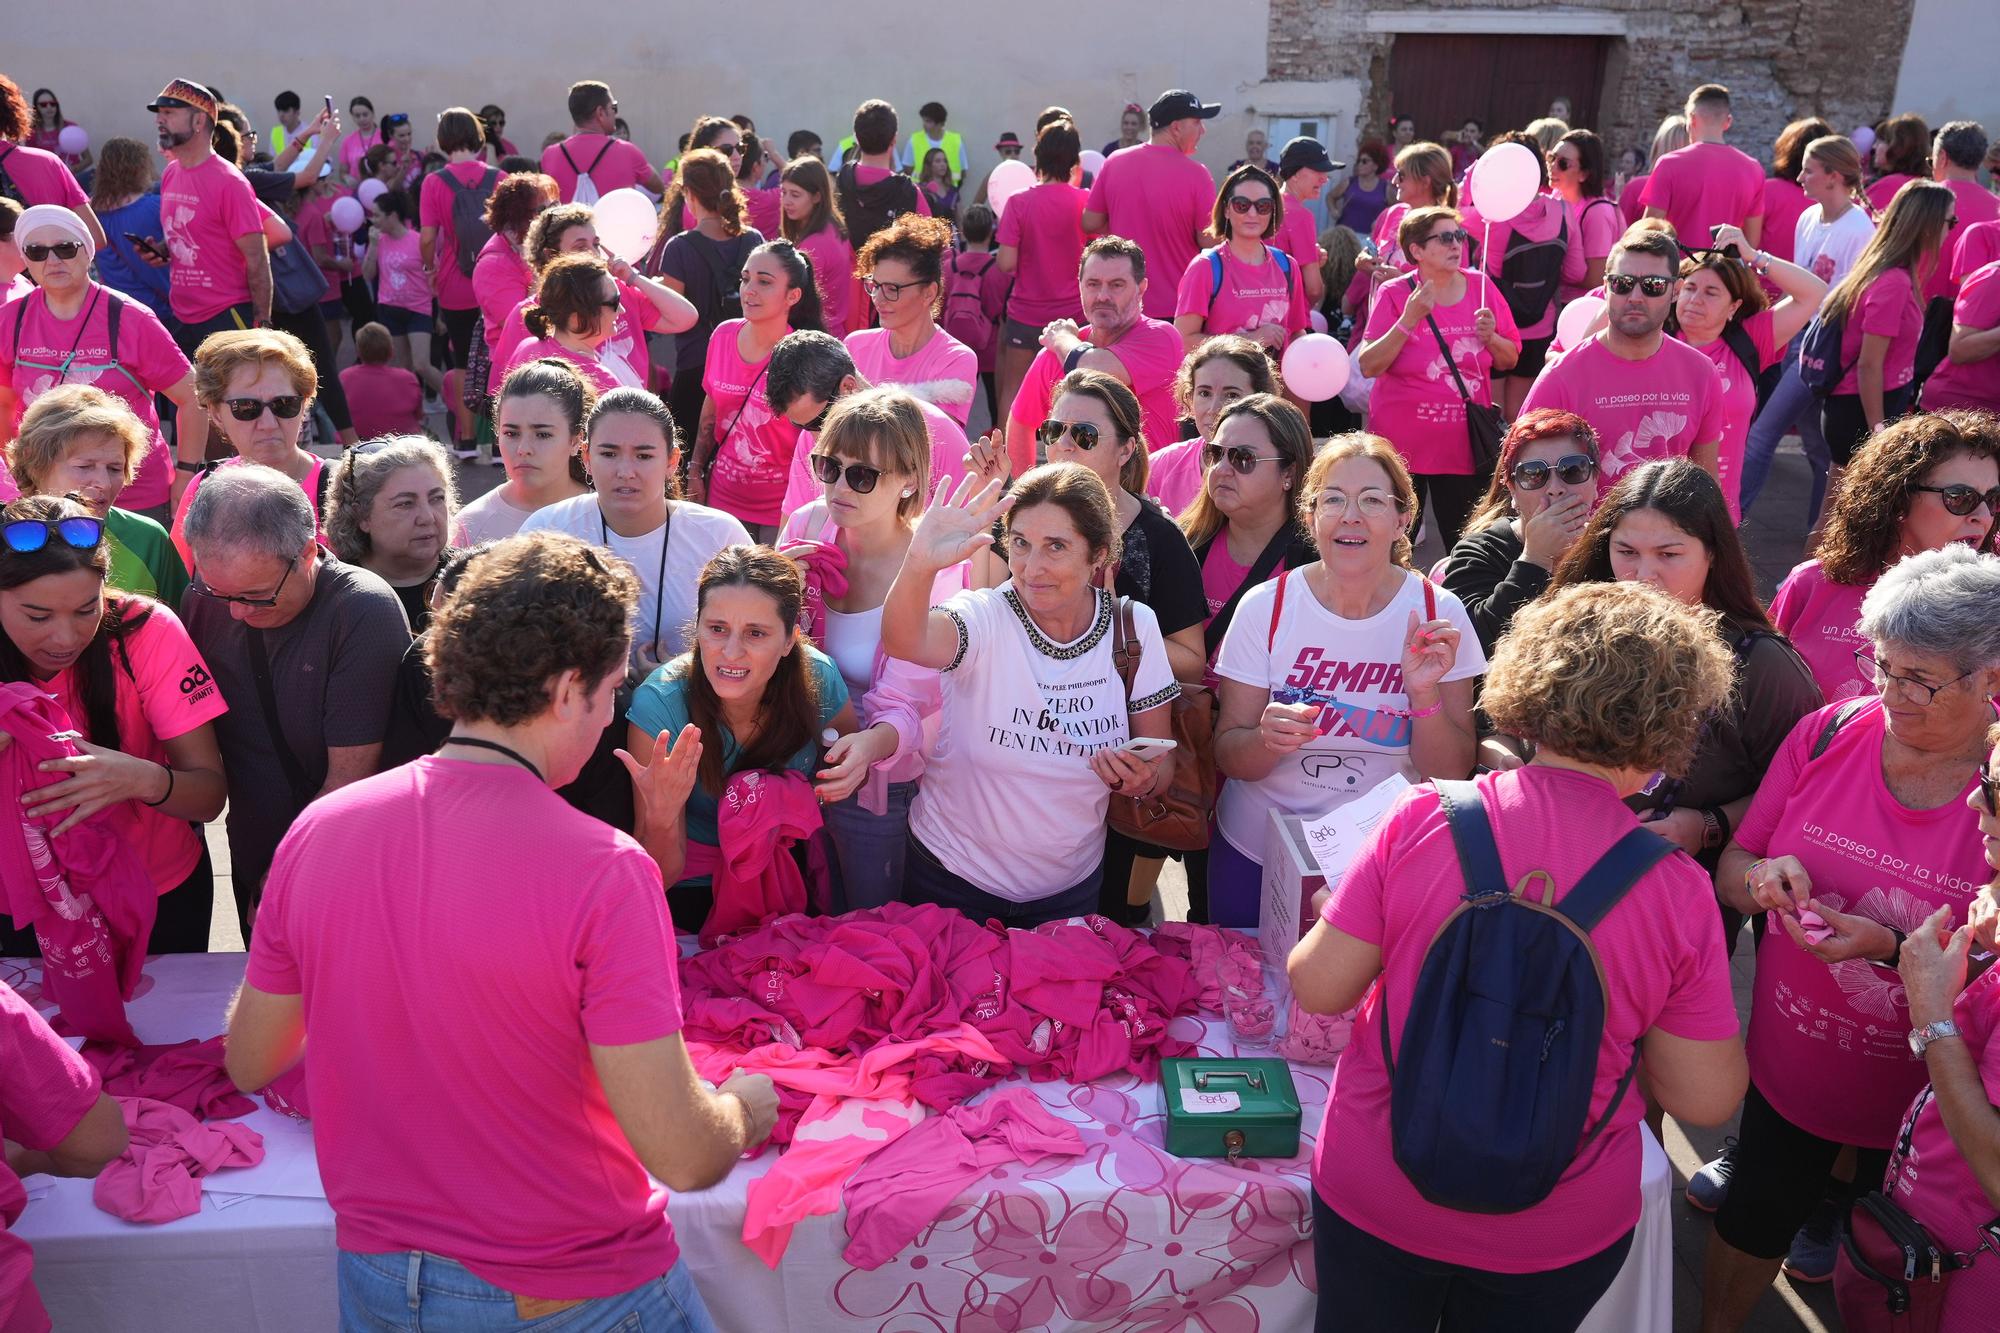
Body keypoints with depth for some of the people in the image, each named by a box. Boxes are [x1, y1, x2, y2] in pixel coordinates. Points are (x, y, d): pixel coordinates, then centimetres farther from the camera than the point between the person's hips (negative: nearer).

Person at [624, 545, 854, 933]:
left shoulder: (818, 679, -19)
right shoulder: (659, 706, -26)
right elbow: (661, 876, -20)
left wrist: (845, 775, -20)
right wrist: (661, 816, -42)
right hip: (692, 890, -2)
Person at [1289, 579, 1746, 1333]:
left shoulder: (1422, 820, -19)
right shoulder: (1676, 890, -16)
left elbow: (1317, 988, -13)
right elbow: (1706, 1100, -9)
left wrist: (1340, 920, 7)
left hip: (1373, 1202, -1)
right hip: (1561, 1240, 1)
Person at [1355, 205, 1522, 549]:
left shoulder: (1480, 287, 3)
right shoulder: (1394, 294, -6)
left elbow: (1509, 360, 10)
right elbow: (1368, 366, -13)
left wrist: (1489, 338, -11)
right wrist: (1409, 320, -21)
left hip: (1465, 443, 2)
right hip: (1402, 443, -2)